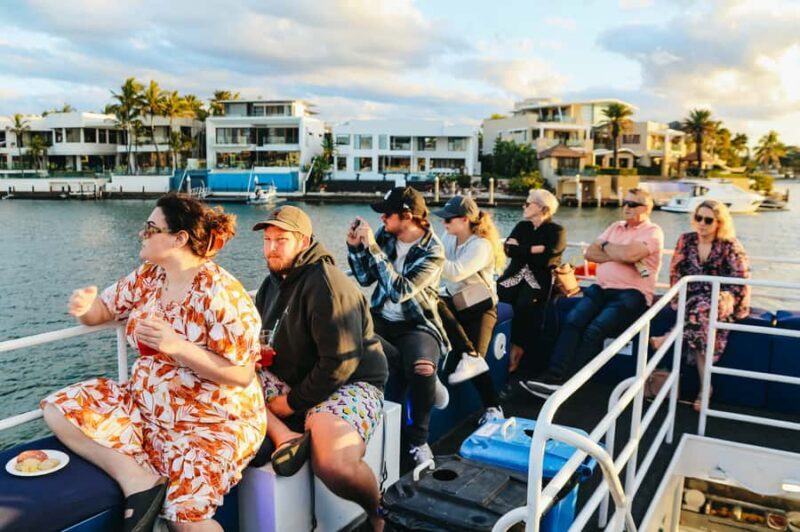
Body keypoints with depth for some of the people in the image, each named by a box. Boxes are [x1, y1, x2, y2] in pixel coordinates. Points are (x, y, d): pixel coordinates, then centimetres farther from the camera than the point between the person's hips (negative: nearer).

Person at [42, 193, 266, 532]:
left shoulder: (221, 292, -20)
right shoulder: (146, 278, 2)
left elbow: (242, 376, -21)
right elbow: (104, 308, 13)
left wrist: (176, 345, -30)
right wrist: (84, 306, -12)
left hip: (211, 421, -8)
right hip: (145, 405, 8)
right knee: (58, 409, -3)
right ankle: (137, 479, -14)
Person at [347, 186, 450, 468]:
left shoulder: (432, 251, -15)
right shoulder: (385, 235, 0)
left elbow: (399, 291, -25)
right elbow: (365, 279, 8)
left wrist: (373, 247, -27)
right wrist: (355, 247, -8)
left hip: (417, 324, -4)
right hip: (382, 318, 4)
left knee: (423, 369, -35)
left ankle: (418, 440, -6)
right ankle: (425, 379, -12)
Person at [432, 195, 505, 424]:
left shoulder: (482, 245, -18)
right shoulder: (449, 237, 4)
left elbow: (457, 272, -34)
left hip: (479, 305, -6)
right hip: (456, 302, 6)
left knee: (474, 357, -20)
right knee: (433, 301, -28)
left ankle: (493, 408, -5)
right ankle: (470, 356, -30)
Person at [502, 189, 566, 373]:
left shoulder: (556, 231, 3)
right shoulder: (522, 226, 20)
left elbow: (546, 259, -12)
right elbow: (508, 249, 3)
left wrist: (521, 249, -3)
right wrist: (534, 250, -8)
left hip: (539, 279, -4)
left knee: (523, 305, -32)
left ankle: (517, 351, -20)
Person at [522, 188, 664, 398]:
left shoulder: (653, 232, 2)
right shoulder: (615, 227, 21)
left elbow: (630, 253, -18)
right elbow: (590, 253, 9)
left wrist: (606, 246, 2)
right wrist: (621, 255, -5)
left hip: (632, 295, -5)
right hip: (602, 288, 6)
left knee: (595, 329, -28)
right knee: (572, 320, -21)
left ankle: (564, 382, -28)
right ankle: (554, 374, -29)